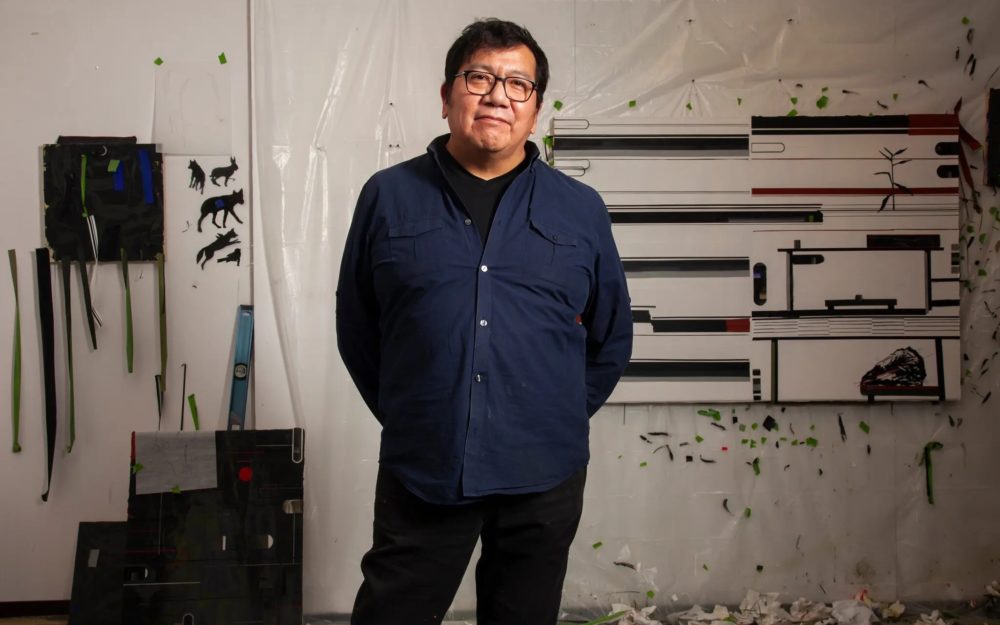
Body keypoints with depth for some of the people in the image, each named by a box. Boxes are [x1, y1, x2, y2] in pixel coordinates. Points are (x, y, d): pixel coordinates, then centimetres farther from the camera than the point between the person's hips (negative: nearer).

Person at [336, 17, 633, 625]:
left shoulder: (581, 210, 4)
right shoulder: (389, 197, 2)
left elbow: (612, 339, 12)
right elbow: (356, 328, 8)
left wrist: (560, 420, 9)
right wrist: (406, 416, 6)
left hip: (544, 483, 1)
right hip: (420, 477, -1)